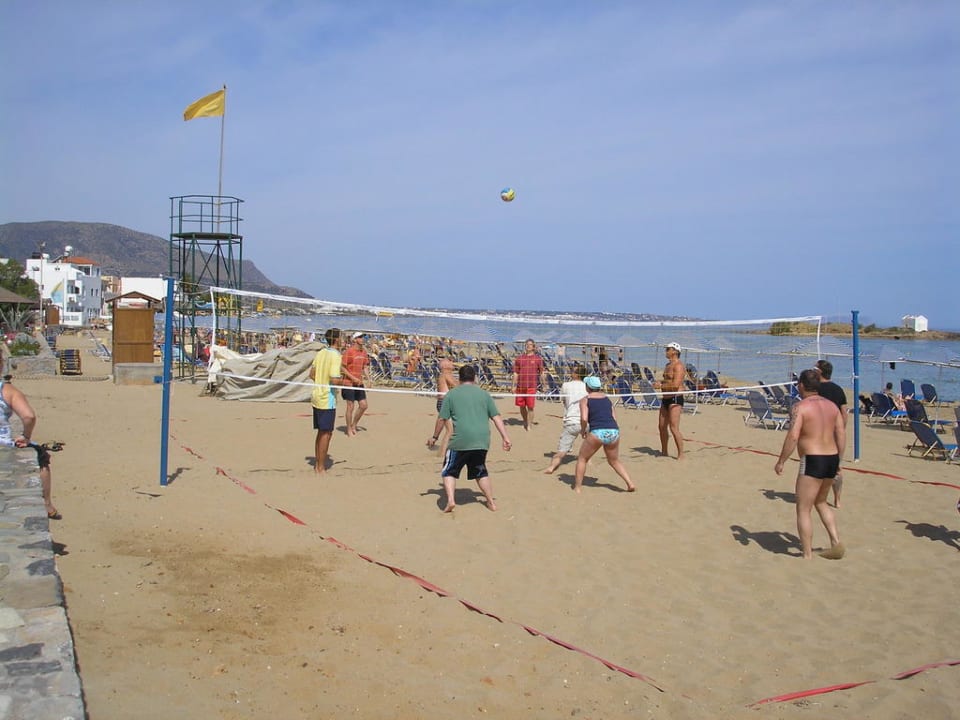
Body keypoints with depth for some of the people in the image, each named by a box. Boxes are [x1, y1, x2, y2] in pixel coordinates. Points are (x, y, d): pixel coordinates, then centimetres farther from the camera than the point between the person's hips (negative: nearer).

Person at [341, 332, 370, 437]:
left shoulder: (364, 352, 9)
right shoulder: (349, 351, -12)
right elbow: (343, 368, -12)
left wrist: (368, 379, 5)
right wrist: (353, 378, -19)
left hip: (359, 383, 7)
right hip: (349, 383, -7)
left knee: (363, 405, 6)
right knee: (350, 407, 0)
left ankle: (354, 425, 24)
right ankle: (349, 430, 13)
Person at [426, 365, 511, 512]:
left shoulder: (451, 394, 6)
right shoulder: (484, 393, 12)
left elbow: (442, 419, 6)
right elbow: (497, 417, 8)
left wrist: (434, 437, 18)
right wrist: (505, 437, 9)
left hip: (460, 442, -3)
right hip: (482, 441, 3)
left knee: (449, 472, 10)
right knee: (481, 472, 23)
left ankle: (450, 500, -9)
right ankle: (491, 502, 22)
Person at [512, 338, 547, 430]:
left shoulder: (538, 359, 4)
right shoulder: (519, 358, 9)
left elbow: (542, 373, 7)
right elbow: (516, 373, 11)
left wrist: (544, 385, 2)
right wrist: (514, 386, 5)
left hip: (532, 387, -3)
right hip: (520, 386, 3)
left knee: (530, 407, -6)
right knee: (522, 406, 10)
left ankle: (529, 425, 3)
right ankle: (525, 422, 31)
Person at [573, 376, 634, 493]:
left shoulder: (585, 400, 5)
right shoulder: (607, 398, 19)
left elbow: (584, 418, -8)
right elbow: (614, 417, 15)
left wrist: (583, 430, 8)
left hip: (597, 432, -5)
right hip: (614, 431, 5)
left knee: (582, 458, 16)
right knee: (614, 461, 25)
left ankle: (577, 488, 14)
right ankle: (630, 484, 13)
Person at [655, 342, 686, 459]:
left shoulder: (679, 366, -14)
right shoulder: (668, 365, 16)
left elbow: (676, 384, -23)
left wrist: (661, 386, -13)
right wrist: (660, 382, 8)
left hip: (675, 398, -10)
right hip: (666, 399, 10)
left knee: (674, 428, -12)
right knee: (662, 427, 14)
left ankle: (681, 455, -5)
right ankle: (664, 452, 28)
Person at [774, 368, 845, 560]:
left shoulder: (800, 407, -10)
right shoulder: (832, 405, 10)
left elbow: (792, 437, -18)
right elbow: (842, 434, 10)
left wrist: (781, 461, -10)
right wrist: (838, 461, 17)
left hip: (812, 460, -7)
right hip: (832, 458, 8)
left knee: (803, 510, 3)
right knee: (821, 502, 27)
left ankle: (807, 556, 6)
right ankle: (836, 542, 18)